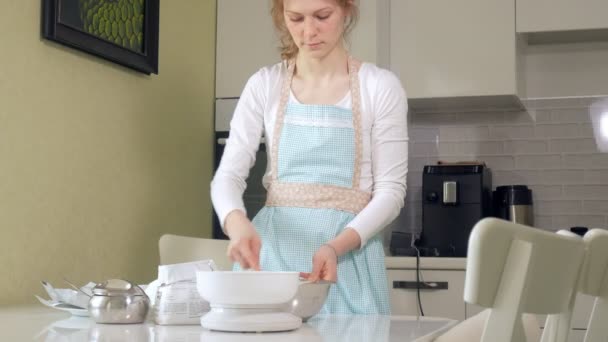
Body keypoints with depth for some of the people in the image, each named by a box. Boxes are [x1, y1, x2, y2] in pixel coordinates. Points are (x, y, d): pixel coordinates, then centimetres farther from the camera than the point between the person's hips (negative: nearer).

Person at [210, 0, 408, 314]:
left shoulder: (380, 86, -2)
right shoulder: (265, 85, 4)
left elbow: (390, 190, -4)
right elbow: (228, 176, -1)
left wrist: (335, 247, -20)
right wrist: (238, 225, -23)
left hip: (349, 252, -1)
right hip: (272, 248, 2)